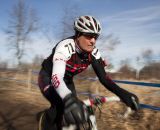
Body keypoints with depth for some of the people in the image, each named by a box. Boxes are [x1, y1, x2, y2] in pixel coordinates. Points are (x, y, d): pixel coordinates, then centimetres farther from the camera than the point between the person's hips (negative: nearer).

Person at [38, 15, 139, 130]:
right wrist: (69, 100, -69)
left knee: (77, 108, -6)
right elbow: (56, 77, -50)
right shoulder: (65, 47, -36)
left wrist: (122, 93, -39)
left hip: (67, 80, 6)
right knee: (60, 105, -30)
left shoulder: (93, 52, -19)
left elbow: (103, 77, -21)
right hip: (48, 77, -6)